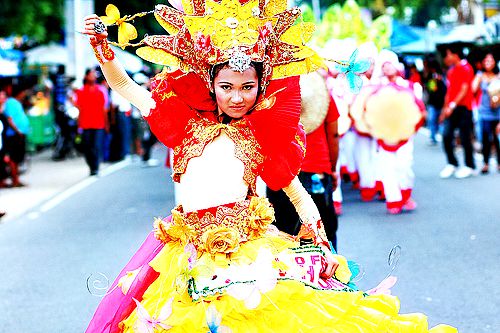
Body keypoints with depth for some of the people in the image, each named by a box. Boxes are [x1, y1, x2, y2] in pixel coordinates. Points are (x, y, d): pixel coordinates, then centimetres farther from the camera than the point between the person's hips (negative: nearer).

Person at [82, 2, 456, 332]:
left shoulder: (265, 138, 7)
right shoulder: (190, 124, 9)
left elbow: (299, 196, 11)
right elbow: (124, 87, 12)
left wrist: (324, 246, 1)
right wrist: (101, 44, 1)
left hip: (247, 244, -2)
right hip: (188, 248, 2)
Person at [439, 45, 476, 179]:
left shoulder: (466, 68, -8)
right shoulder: (451, 71, 16)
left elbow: (464, 90, -15)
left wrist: (452, 105, -21)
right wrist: (445, 110, 18)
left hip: (463, 108, -7)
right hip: (451, 109, 7)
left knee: (465, 138, -2)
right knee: (446, 136, 0)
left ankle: (469, 166, 9)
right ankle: (452, 164, 11)